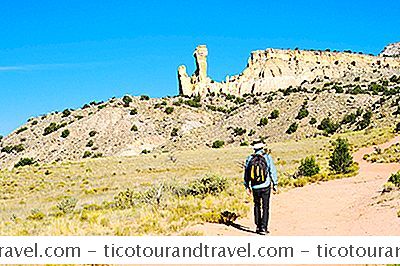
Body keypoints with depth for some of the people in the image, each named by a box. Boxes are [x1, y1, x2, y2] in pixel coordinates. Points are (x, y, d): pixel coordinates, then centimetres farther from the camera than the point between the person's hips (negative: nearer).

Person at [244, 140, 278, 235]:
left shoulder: (249, 159, 0)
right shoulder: (267, 157, -7)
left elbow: (246, 174, 5)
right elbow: (273, 172, -6)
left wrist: (247, 187, 15)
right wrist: (275, 184, 3)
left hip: (255, 187, 2)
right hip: (265, 187, -2)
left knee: (257, 206, 18)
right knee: (265, 207, 4)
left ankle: (258, 226, 19)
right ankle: (263, 227, -1)